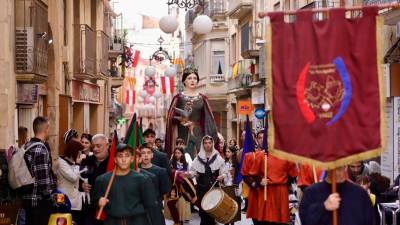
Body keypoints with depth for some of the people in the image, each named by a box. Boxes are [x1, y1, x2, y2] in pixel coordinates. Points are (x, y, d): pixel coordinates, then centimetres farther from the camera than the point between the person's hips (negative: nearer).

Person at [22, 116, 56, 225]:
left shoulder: (26, 146, 11)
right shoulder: (42, 149, -17)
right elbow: (43, 176, -21)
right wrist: (49, 194, -9)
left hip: (27, 197, 9)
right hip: (40, 200, -9)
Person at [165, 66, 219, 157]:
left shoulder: (202, 98, 9)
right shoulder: (178, 98, 5)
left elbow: (209, 119, 8)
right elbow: (171, 117, 1)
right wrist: (181, 119, -16)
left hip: (198, 134, 1)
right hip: (182, 134, -1)